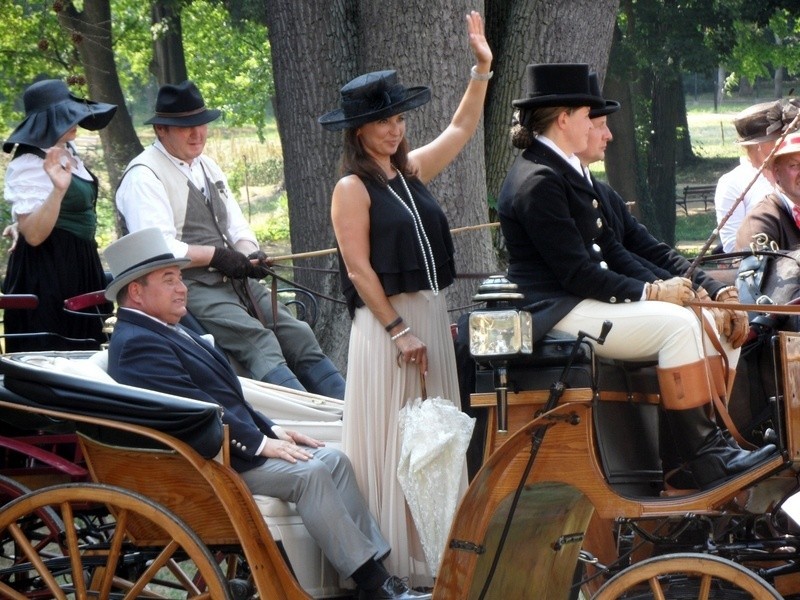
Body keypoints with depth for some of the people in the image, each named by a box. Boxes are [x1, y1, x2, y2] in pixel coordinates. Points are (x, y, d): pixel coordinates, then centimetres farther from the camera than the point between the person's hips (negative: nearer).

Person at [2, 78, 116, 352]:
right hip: (47, 272, -9)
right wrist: (58, 189, -37)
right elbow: (34, 235, -26)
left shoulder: (68, 153, 7)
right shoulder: (29, 166, -19)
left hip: (77, 267, 9)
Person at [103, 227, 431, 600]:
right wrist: (259, 443, -18)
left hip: (232, 446, 11)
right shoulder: (138, 344, -15)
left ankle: (376, 565, -7)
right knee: (309, 473, -22)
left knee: (333, 460, -1)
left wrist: (270, 430, 9)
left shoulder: (166, 332, 19)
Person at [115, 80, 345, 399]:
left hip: (234, 279, 9)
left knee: (299, 336, -6)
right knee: (258, 342, -27)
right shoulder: (144, 177, -8)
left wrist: (249, 255, -5)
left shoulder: (207, 167, 20)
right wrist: (217, 256, -16)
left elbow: (237, 228, 18)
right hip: (189, 287, -9)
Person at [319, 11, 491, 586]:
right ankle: (398, 558, 0)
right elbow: (360, 270, -13)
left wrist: (482, 69, 11)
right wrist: (400, 331, -16)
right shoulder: (353, 187, -9)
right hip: (387, 321, -7)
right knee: (393, 440, -4)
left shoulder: (410, 170, 10)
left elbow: (462, 128, 20)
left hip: (432, 315, 7)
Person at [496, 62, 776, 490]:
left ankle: (719, 445, -7)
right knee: (677, 324, -23)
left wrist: (662, 285, 1)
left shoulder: (565, 171, 17)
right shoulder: (539, 181, -16)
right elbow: (576, 272, -21)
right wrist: (649, 293, -16)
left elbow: (608, 247, 16)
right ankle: (706, 465, -21)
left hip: (582, 300, 11)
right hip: (556, 312, -11)